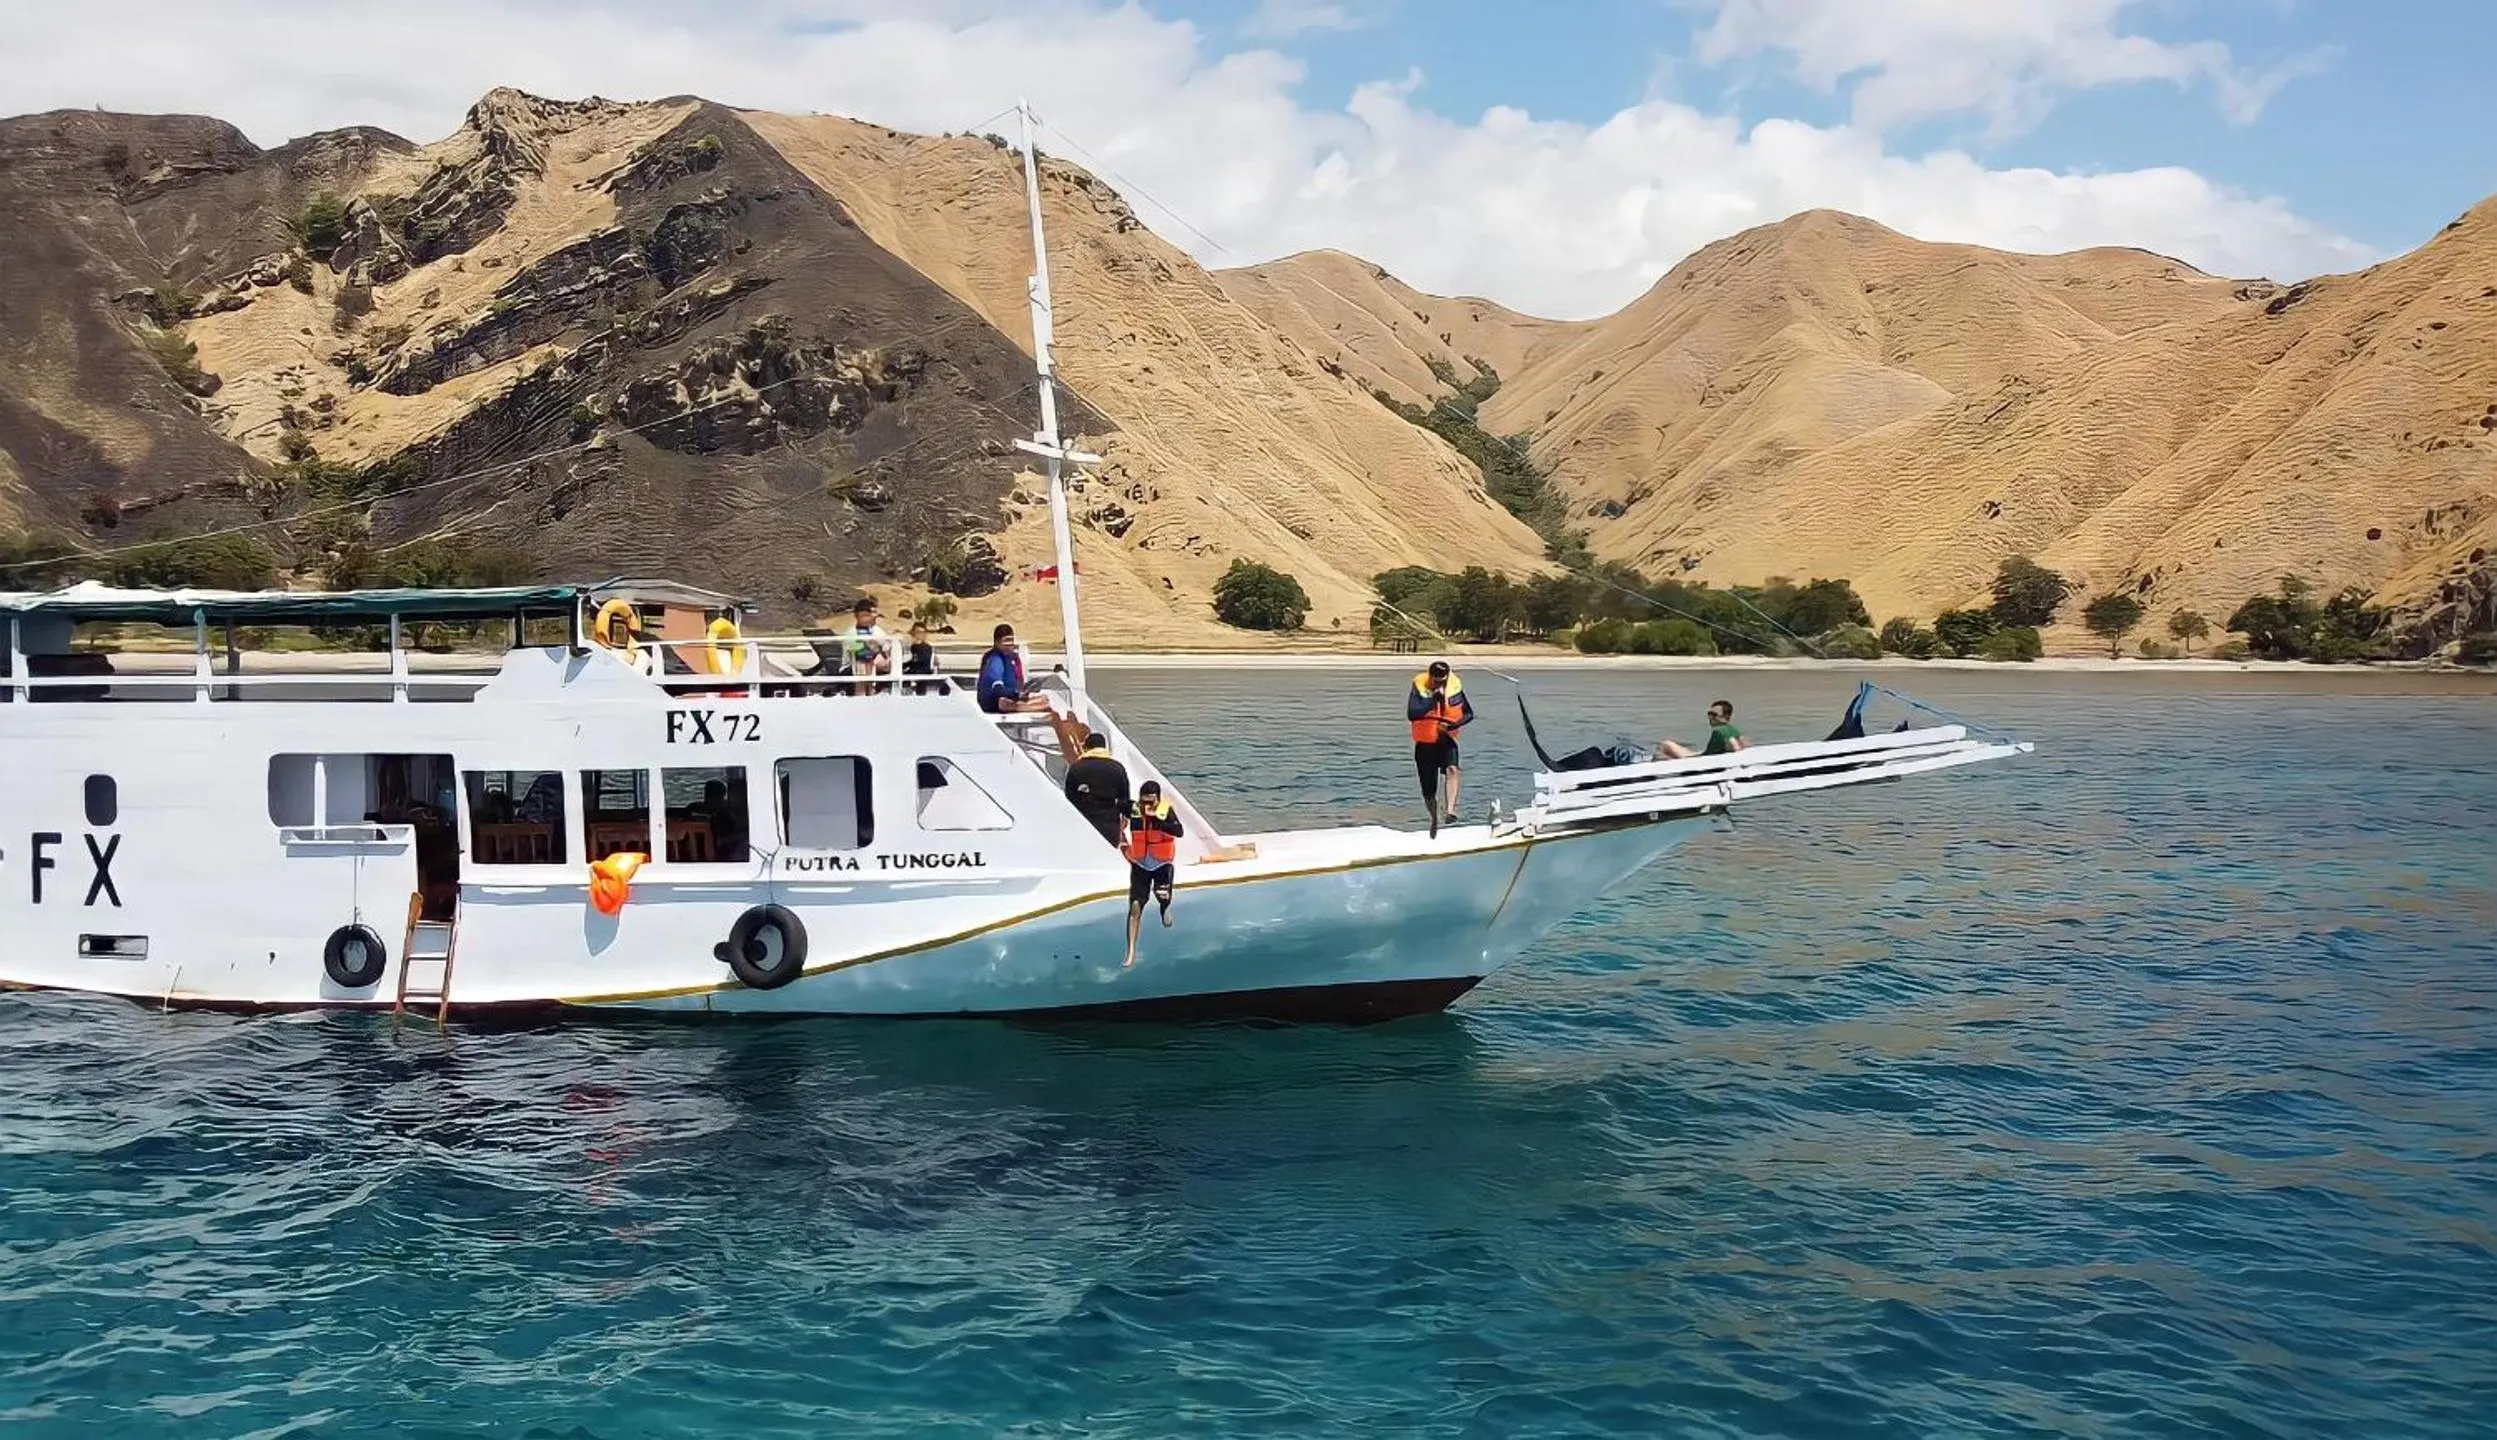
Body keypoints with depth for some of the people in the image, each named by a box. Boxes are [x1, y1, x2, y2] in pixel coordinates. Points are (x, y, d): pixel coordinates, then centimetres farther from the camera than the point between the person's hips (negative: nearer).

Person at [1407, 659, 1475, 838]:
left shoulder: (1455, 686, -7)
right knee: (1428, 791, 6)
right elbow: (1412, 714, -29)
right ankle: (1435, 818, 34)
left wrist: (1454, 724, -17)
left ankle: (1450, 810, -42)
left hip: (1447, 740, 1)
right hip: (1425, 743, -1)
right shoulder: (1419, 686, -15)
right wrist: (1434, 698, -33)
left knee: (1452, 769, -31)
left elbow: (1469, 713, 2)